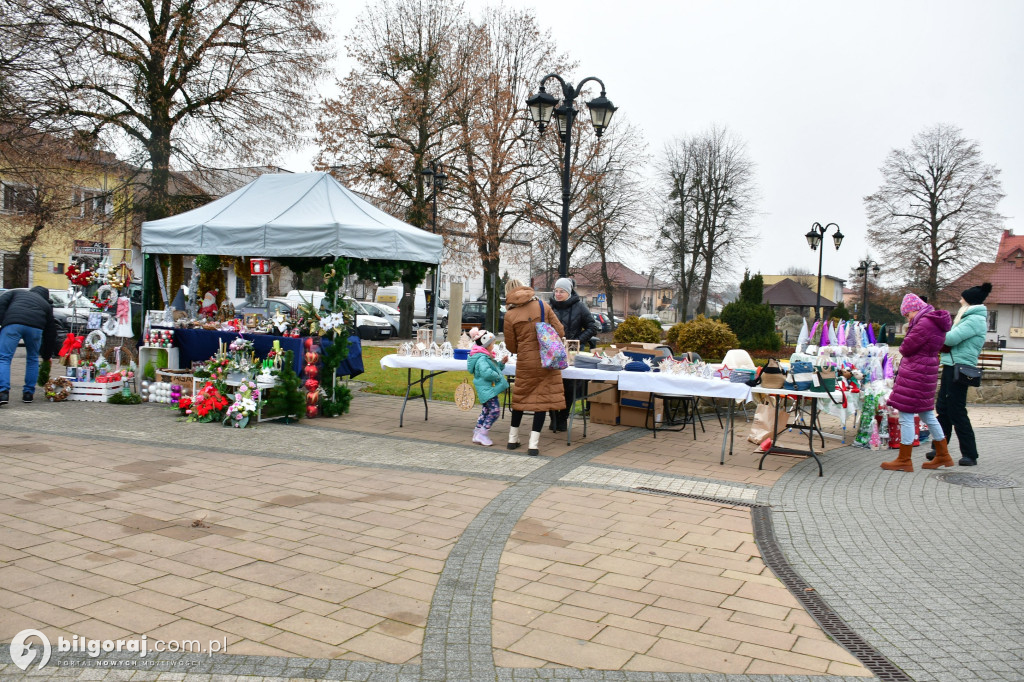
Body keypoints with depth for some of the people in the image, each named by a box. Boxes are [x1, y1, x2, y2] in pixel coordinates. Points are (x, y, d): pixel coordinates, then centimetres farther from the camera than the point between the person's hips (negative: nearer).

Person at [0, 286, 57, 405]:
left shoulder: (17, 292, 35)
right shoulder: (46, 305, 34)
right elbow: (51, 332, 33)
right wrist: (47, 355, 40)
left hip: (12, 323, -1)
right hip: (35, 327, 2)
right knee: (33, 359, 21)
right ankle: (28, 393, 21)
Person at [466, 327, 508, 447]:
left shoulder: (487, 357, 16)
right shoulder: (482, 358, -19)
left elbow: (495, 368, 28)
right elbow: (486, 372, -32)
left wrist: (502, 363, 11)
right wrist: (498, 377, -18)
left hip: (487, 389, 11)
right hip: (487, 389, -11)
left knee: (486, 411, 16)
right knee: (495, 410, -12)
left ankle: (477, 434, 21)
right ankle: (482, 434, -9)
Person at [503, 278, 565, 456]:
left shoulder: (510, 315, -5)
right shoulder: (543, 305, -3)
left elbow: (511, 346, 2)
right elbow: (560, 331, -1)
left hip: (525, 362, 0)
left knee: (520, 397, 17)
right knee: (542, 398, 4)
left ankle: (513, 438, 26)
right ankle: (534, 443, 1)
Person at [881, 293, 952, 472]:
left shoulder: (925, 323, -17)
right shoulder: (936, 322, 16)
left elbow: (906, 348, -17)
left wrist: (903, 347, 4)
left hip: (915, 374, -10)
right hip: (927, 372, 10)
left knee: (906, 415, -4)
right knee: (928, 415, 19)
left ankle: (904, 460, 2)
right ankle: (943, 456, 28)